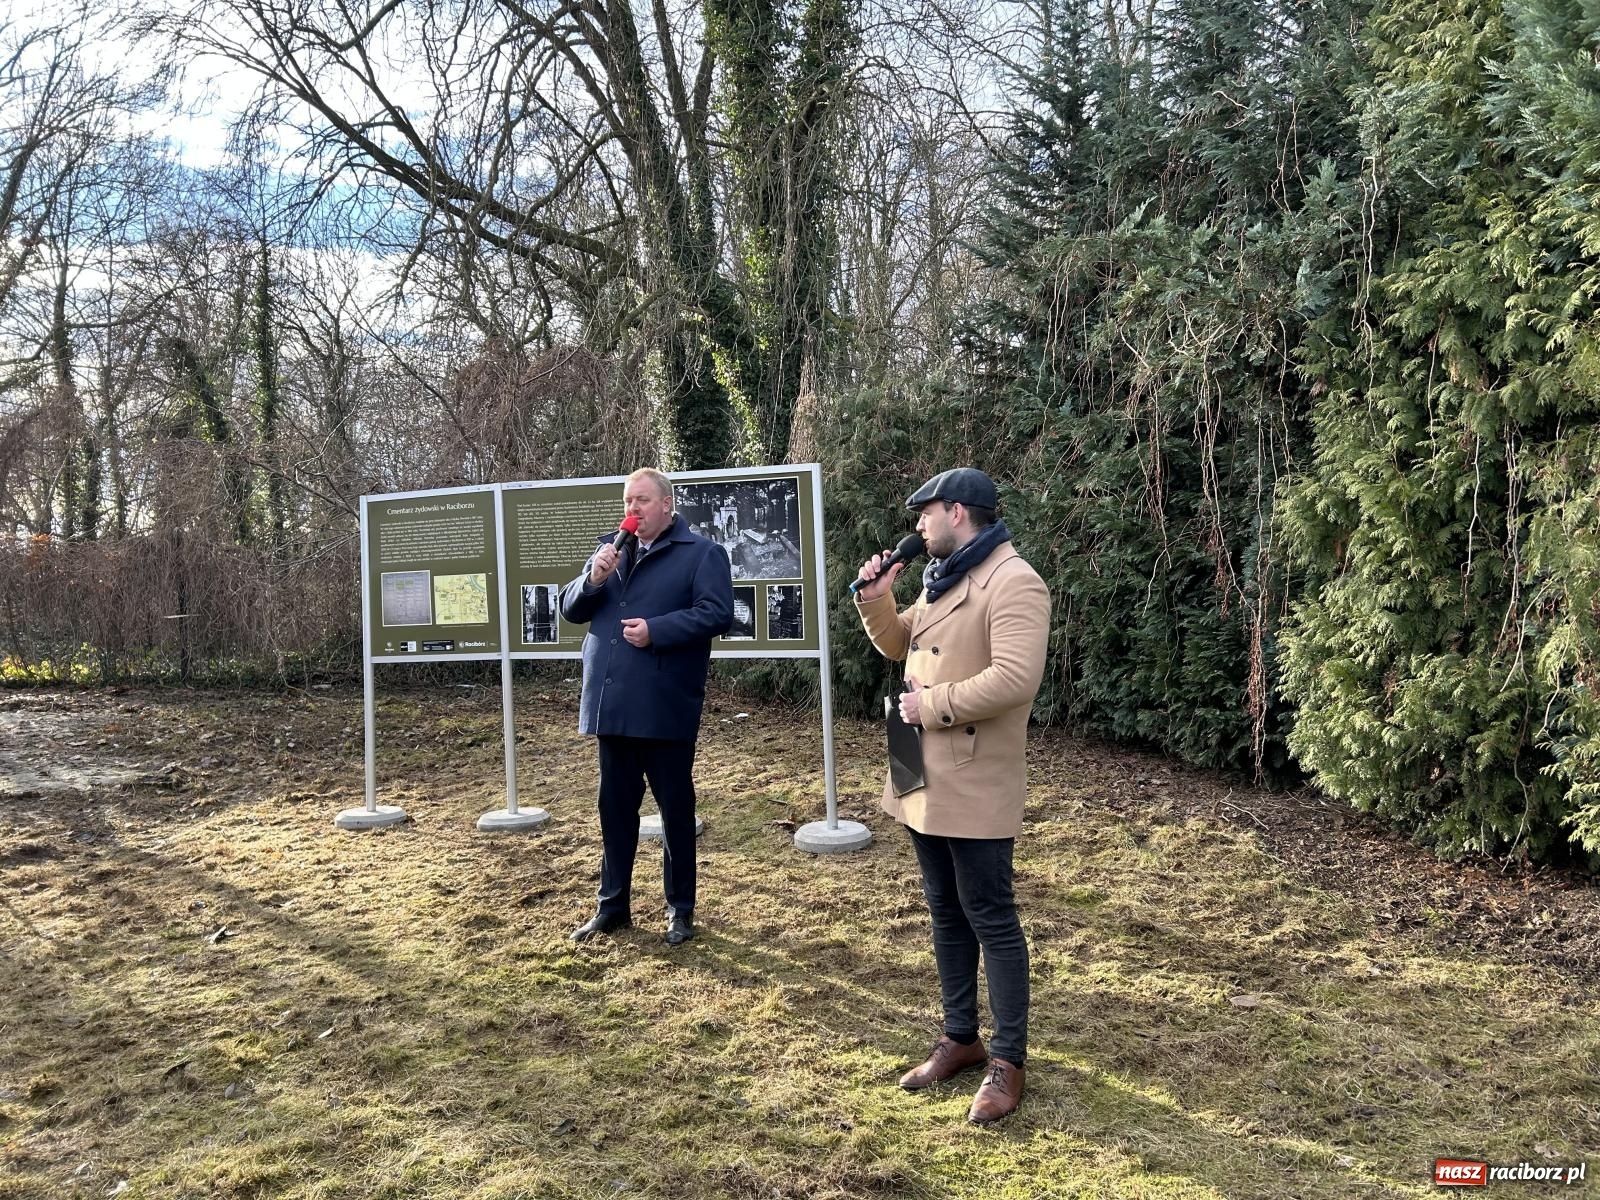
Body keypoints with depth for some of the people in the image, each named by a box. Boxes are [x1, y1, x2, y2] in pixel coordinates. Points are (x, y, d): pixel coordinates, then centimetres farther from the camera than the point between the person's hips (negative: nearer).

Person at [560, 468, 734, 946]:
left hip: (665, 707, -5)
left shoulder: (702, 553, -2)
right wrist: (593, 579, -7)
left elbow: (718, 613, -13)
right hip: (612, 704, 6)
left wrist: (656, 630, -21)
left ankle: (680, 909, 19)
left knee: (675, 808, 6)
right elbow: (571, 609, 13)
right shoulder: (609, 550, 16)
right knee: (615, 807, 14)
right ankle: (612, 905, 26)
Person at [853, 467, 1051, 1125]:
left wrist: (932, 706, -19)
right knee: (946, 916, 17)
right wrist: (875, 600, 6)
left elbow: (1015, 678, -28)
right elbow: (899, 644, 25)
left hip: (975, 785, -9)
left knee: (990, 921, 1)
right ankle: (960, 1038, 30)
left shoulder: (1013, 582, -17)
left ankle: (1007, 1061, 13)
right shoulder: (943, 579, 14)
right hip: (926, 778, 9)